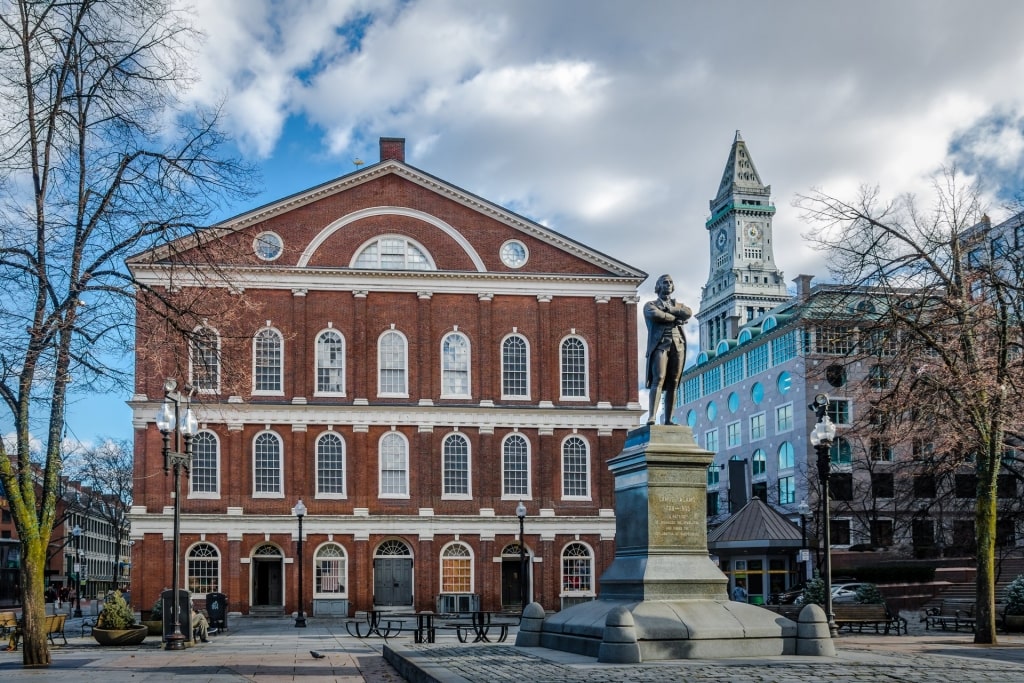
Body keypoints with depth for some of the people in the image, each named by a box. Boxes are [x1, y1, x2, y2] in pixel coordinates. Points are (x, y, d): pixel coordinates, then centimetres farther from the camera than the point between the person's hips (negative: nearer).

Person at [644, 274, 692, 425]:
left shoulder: (678, 305, 27)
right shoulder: (650, 305, 16)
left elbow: (689, 313, 4)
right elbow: (655, 315, -9)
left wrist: (670, 310, -1)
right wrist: (675, 318, 0)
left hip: (678, 344, 4)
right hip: (660, 344, -4)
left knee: (673, 384, -4)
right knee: (658, 379, -20)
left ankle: (668, 420, -6)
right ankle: (652, 417, -29)